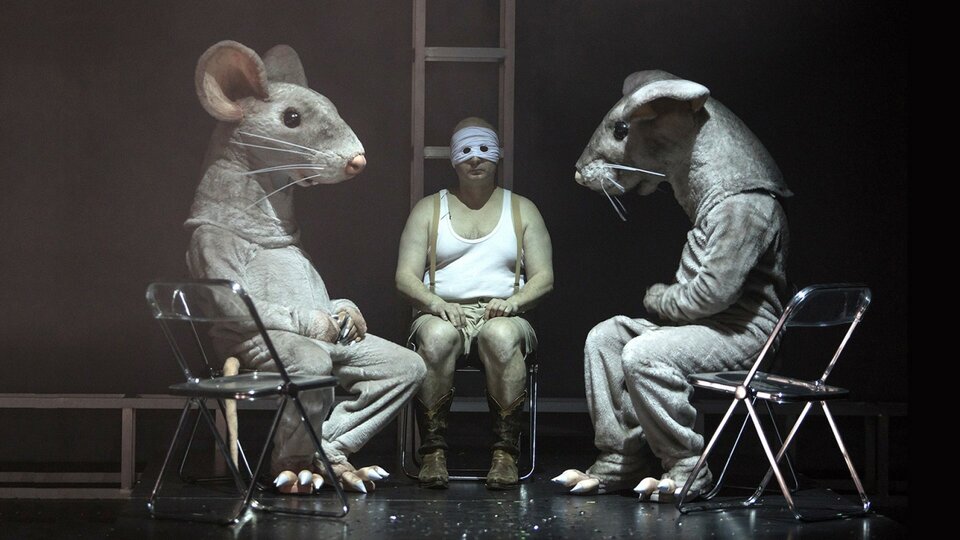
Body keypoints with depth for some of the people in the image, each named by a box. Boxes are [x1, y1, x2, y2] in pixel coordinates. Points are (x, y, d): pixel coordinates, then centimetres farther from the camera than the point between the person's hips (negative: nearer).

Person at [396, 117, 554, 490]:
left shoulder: (522, 210, 17)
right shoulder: (429, 210, 16)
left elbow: (544, 277, 9)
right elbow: (405, 277, 6)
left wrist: (513, 301, -12)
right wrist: (436, 302, -15)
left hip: (503, 315, 0)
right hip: (443, 313, 0)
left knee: (501, 336, -38)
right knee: (437, 336, -38)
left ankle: (505, 452, -34)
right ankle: (433, 451, -32)